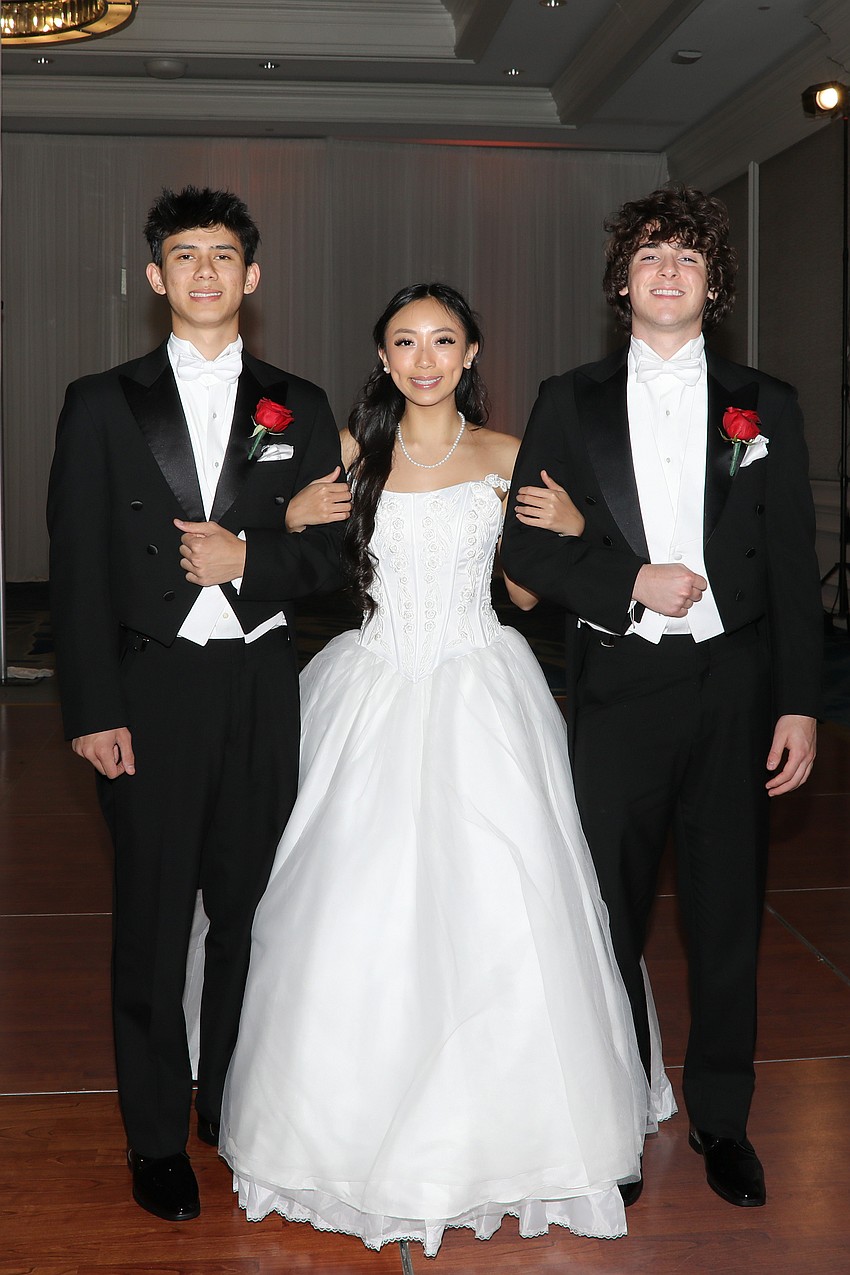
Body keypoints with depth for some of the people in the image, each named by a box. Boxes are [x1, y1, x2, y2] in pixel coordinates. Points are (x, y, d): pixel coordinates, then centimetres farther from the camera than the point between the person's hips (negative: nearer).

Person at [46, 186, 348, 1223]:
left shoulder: (298, 408, 9)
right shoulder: (103, 404, 3)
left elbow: (328, 555, 8)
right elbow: (77, 567, -2)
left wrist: (250, 559, -12)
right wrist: (92, 709, -8)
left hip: (261, 687, 2)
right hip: (150, 688, -2)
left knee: (246, 909, 11)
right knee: (153, 919, 4)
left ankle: (232, 1100, 30)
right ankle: (157, 1138, 19)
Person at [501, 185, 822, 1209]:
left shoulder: (764, 406, 6)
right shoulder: (571, 403, 6)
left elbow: (793, 566, 3)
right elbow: (524, 547, 2)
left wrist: (799, 704, -3)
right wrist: (630, 580, -13)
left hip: (735, 686, 1)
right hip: (618, 689, 0)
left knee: (727, 912, 8)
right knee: (610, 911, 8)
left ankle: (721, 1117, 25)